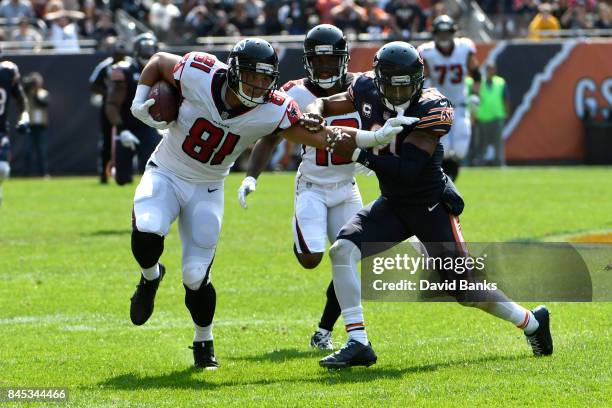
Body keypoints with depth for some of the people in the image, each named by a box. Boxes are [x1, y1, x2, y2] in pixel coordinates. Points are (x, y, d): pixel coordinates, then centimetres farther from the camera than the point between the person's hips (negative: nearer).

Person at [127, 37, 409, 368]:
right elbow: (158, 61, -3)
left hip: (207, 191, 1)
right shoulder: (199, 75, -23)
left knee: (195, 277, -7)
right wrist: (140, 102, -14)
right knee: (147, 235, -30)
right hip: (165, 175, -1)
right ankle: (150, 277, 7)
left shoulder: (272, 111, -19)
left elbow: (321, 136, -16)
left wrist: (375, 137, -27)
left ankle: (204, 341, 23)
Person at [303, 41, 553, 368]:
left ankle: (532, 322, 25)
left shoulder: (431, 108, -24)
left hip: (432, 206, -5)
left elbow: (408, 169, -29)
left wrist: (358, 154, -33)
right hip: (392, 204, 5)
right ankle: (358, 344, -16)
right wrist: (314, 115, -15)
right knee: (342, 249, -18)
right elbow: (326, 104, 9)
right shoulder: (367, 90, -8)